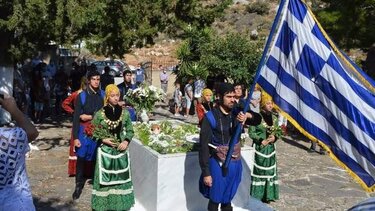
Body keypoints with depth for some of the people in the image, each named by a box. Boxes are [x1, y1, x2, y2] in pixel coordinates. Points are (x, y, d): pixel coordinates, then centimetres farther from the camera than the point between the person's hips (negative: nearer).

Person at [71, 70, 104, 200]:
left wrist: (91, 117, -10)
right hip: (85, 130, -1)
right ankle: (79, 185, 17)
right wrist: (75, 137, -9)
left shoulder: (103, 95, 4)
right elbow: (76, 117, -4)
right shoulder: (82, 96, -2)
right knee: (81, 158, 3)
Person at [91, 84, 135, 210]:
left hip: (121, 150, 2)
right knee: (105, 178, 4)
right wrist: (103, 139, -13)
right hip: (105, 151, -2)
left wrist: (126, 141, -9)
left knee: (120, 177, 9)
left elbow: (130, 131, 7)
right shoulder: (99, 114, -6)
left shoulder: (125, 113, -1)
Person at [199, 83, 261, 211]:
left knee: (228, 199, 19)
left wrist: (248, 115, -24)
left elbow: (258, 120, -1)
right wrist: (206, 172, -15)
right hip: (218, 164, -5)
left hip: (235, 163, 5)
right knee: (215, 200, 8)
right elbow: (204, 147, -14)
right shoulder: (210, 117, -15)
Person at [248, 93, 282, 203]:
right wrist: (261, 140, -16)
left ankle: (267, 195, 18)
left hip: (270, 148, 5)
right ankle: (257, 195, 10)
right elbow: (251, 132, -9)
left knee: (269, 170, 8)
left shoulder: (274, 118, 7)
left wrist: (274, 137, -8)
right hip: (259, 147, -5)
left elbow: (279, 132, 12)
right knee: (258, 170, 0)